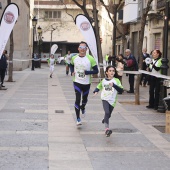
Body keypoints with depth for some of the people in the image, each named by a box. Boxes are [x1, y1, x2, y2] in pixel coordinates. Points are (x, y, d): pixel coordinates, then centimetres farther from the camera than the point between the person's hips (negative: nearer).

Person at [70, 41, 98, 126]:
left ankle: (82, 108, 54)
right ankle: (78, 119, -3)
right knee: (77, 99, -11)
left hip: (86, 83, 0)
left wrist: (87, 72, -25)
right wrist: (72, 72, 0)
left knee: (84, 99, 17)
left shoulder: (90, 59, -12)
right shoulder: (74, 58, -2)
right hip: (77, 82, 0)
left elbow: (96, 71, -10)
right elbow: (71, 65, 20)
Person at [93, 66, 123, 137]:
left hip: (112, 100, 1)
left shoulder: (116, 80, -2)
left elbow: (121, 90, -11)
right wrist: (96, 91, -1)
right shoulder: (103, 80, 4)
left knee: (108, 115, 16)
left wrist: (114, 85, -23)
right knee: (107, 112, -22)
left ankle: (105, 120, 51)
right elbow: (99, 87, 19)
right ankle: (107, 129, -27)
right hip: (105, 99, -1)